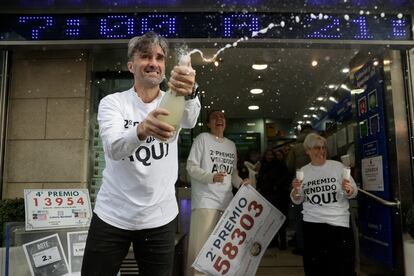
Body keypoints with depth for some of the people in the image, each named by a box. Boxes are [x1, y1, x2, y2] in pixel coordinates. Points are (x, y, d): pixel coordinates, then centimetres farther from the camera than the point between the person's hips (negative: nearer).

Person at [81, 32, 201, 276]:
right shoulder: (112, 102, -5)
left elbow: (190, 120, -27)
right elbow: (114, 148, -24)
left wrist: (189, 94, -50)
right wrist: (141, 130, -46)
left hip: (160, 218, 1)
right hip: (111, 215, -1)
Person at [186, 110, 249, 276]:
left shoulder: (231, 145, 18)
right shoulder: (202, 138, -1)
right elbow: (191, 167, -7)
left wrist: (240, 183, 3)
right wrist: (211, 177, -21)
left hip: (226, 201, 6)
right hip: (206, 200, -6)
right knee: (202, 245, -6)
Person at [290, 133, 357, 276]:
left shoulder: (338, 166, 0)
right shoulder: (303, 171, 5)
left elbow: (354, 192, 1)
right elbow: (297, 200, 10)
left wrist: (348, 190, -21)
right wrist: (296, 190, -11)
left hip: (339, 222, -2)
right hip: (312, 223, 2)